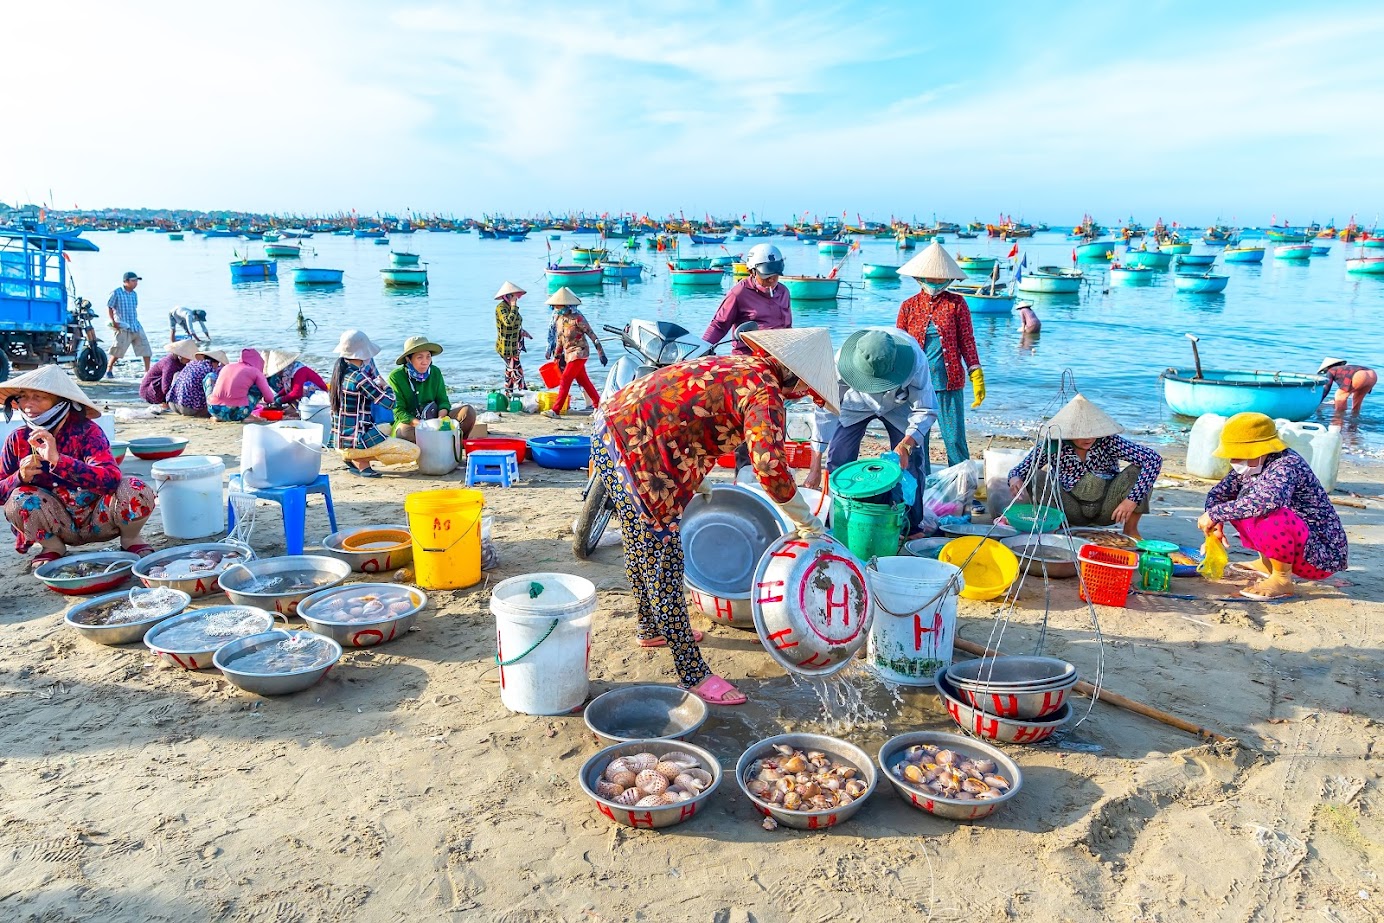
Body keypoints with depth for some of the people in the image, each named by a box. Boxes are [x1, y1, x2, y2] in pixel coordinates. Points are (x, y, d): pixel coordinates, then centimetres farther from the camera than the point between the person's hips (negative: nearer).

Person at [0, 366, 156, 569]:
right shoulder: (18, 440, -6)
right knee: (18, 499, -24)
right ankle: (52, 547, 3)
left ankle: (130, 540, 1)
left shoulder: (86, 431, -18)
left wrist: (57, 459, -43)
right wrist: (20, 478, -23)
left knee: (136, 491, -30)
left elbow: (111, 479, -34)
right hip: (60, 526, 3)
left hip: (98, 521, -3)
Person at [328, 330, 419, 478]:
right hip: (356, 440, -9)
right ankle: (359, 460, -6)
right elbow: (390, 402, -15)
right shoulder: (358, 378, -20)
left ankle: (352, 456, 13)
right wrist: (385, 385, 1)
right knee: (413, 452, -10)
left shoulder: (340, 370, 6)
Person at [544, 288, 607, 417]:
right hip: (569, 354, 8)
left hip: (579, 353, -8)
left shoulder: (577, 318, -17)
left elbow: (592, 335, -15)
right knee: (583, 380, 13)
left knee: (565, 380, -11)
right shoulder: (559, 318, 6)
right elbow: (559, 339, 18)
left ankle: (556, 410, -9)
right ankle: (598, 404, 24)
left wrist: (601, 353, -16)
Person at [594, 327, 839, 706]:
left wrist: (697, 481, 35)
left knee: (641, 548, 26)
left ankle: (652, 628, 46)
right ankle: (694, 674, 6)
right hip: (630, 449, -10)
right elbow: (770, 465, -29)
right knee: (663, 561, -3)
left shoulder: (737, 365, 16)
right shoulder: (765, 392, -14)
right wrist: (807, 522, -15)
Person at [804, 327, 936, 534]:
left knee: (911, 459, -11)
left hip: (899, 405, 0)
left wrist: (905, 445, -44)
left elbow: (925, 411, -26)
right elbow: (825, 411, -30)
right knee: (838, 458, -12)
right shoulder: (842, 361, -37)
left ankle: (912, 527, 6)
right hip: (856, 403, 0)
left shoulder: (916, 362, -39)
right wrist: (815, 468, -31)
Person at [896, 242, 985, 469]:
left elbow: (967, 341, 3)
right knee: (916, 440, 7)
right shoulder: (909, 306, 7)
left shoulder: (956, 304, 4)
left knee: (955, 439, -1)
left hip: (949, 382, -2)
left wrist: (976, 375, -5)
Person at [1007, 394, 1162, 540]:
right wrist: (1015, 479, -37)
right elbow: (1019, 470, -10)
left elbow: (1154, 459, -25)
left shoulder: (1108, 442, -20)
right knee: (1036, 477, -23)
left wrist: (1132, 499, -32)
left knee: (1136, 470, -23)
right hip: (1074, 513, 0)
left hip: (1108, 511, 0)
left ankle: (1130, 530, -3)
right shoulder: (1053, 445, -17)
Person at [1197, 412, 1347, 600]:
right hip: (1296, 544, 9)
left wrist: (1214, 514, -35)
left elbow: (1267, 500, -45)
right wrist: (1216, 524, -12)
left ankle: (1282, 580, -12)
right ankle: (1267, 563, 14)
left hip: (1322, 553, -9)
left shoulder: (1286, 465, -24)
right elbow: (1218, 494, 9)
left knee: (1268, 517, -35)